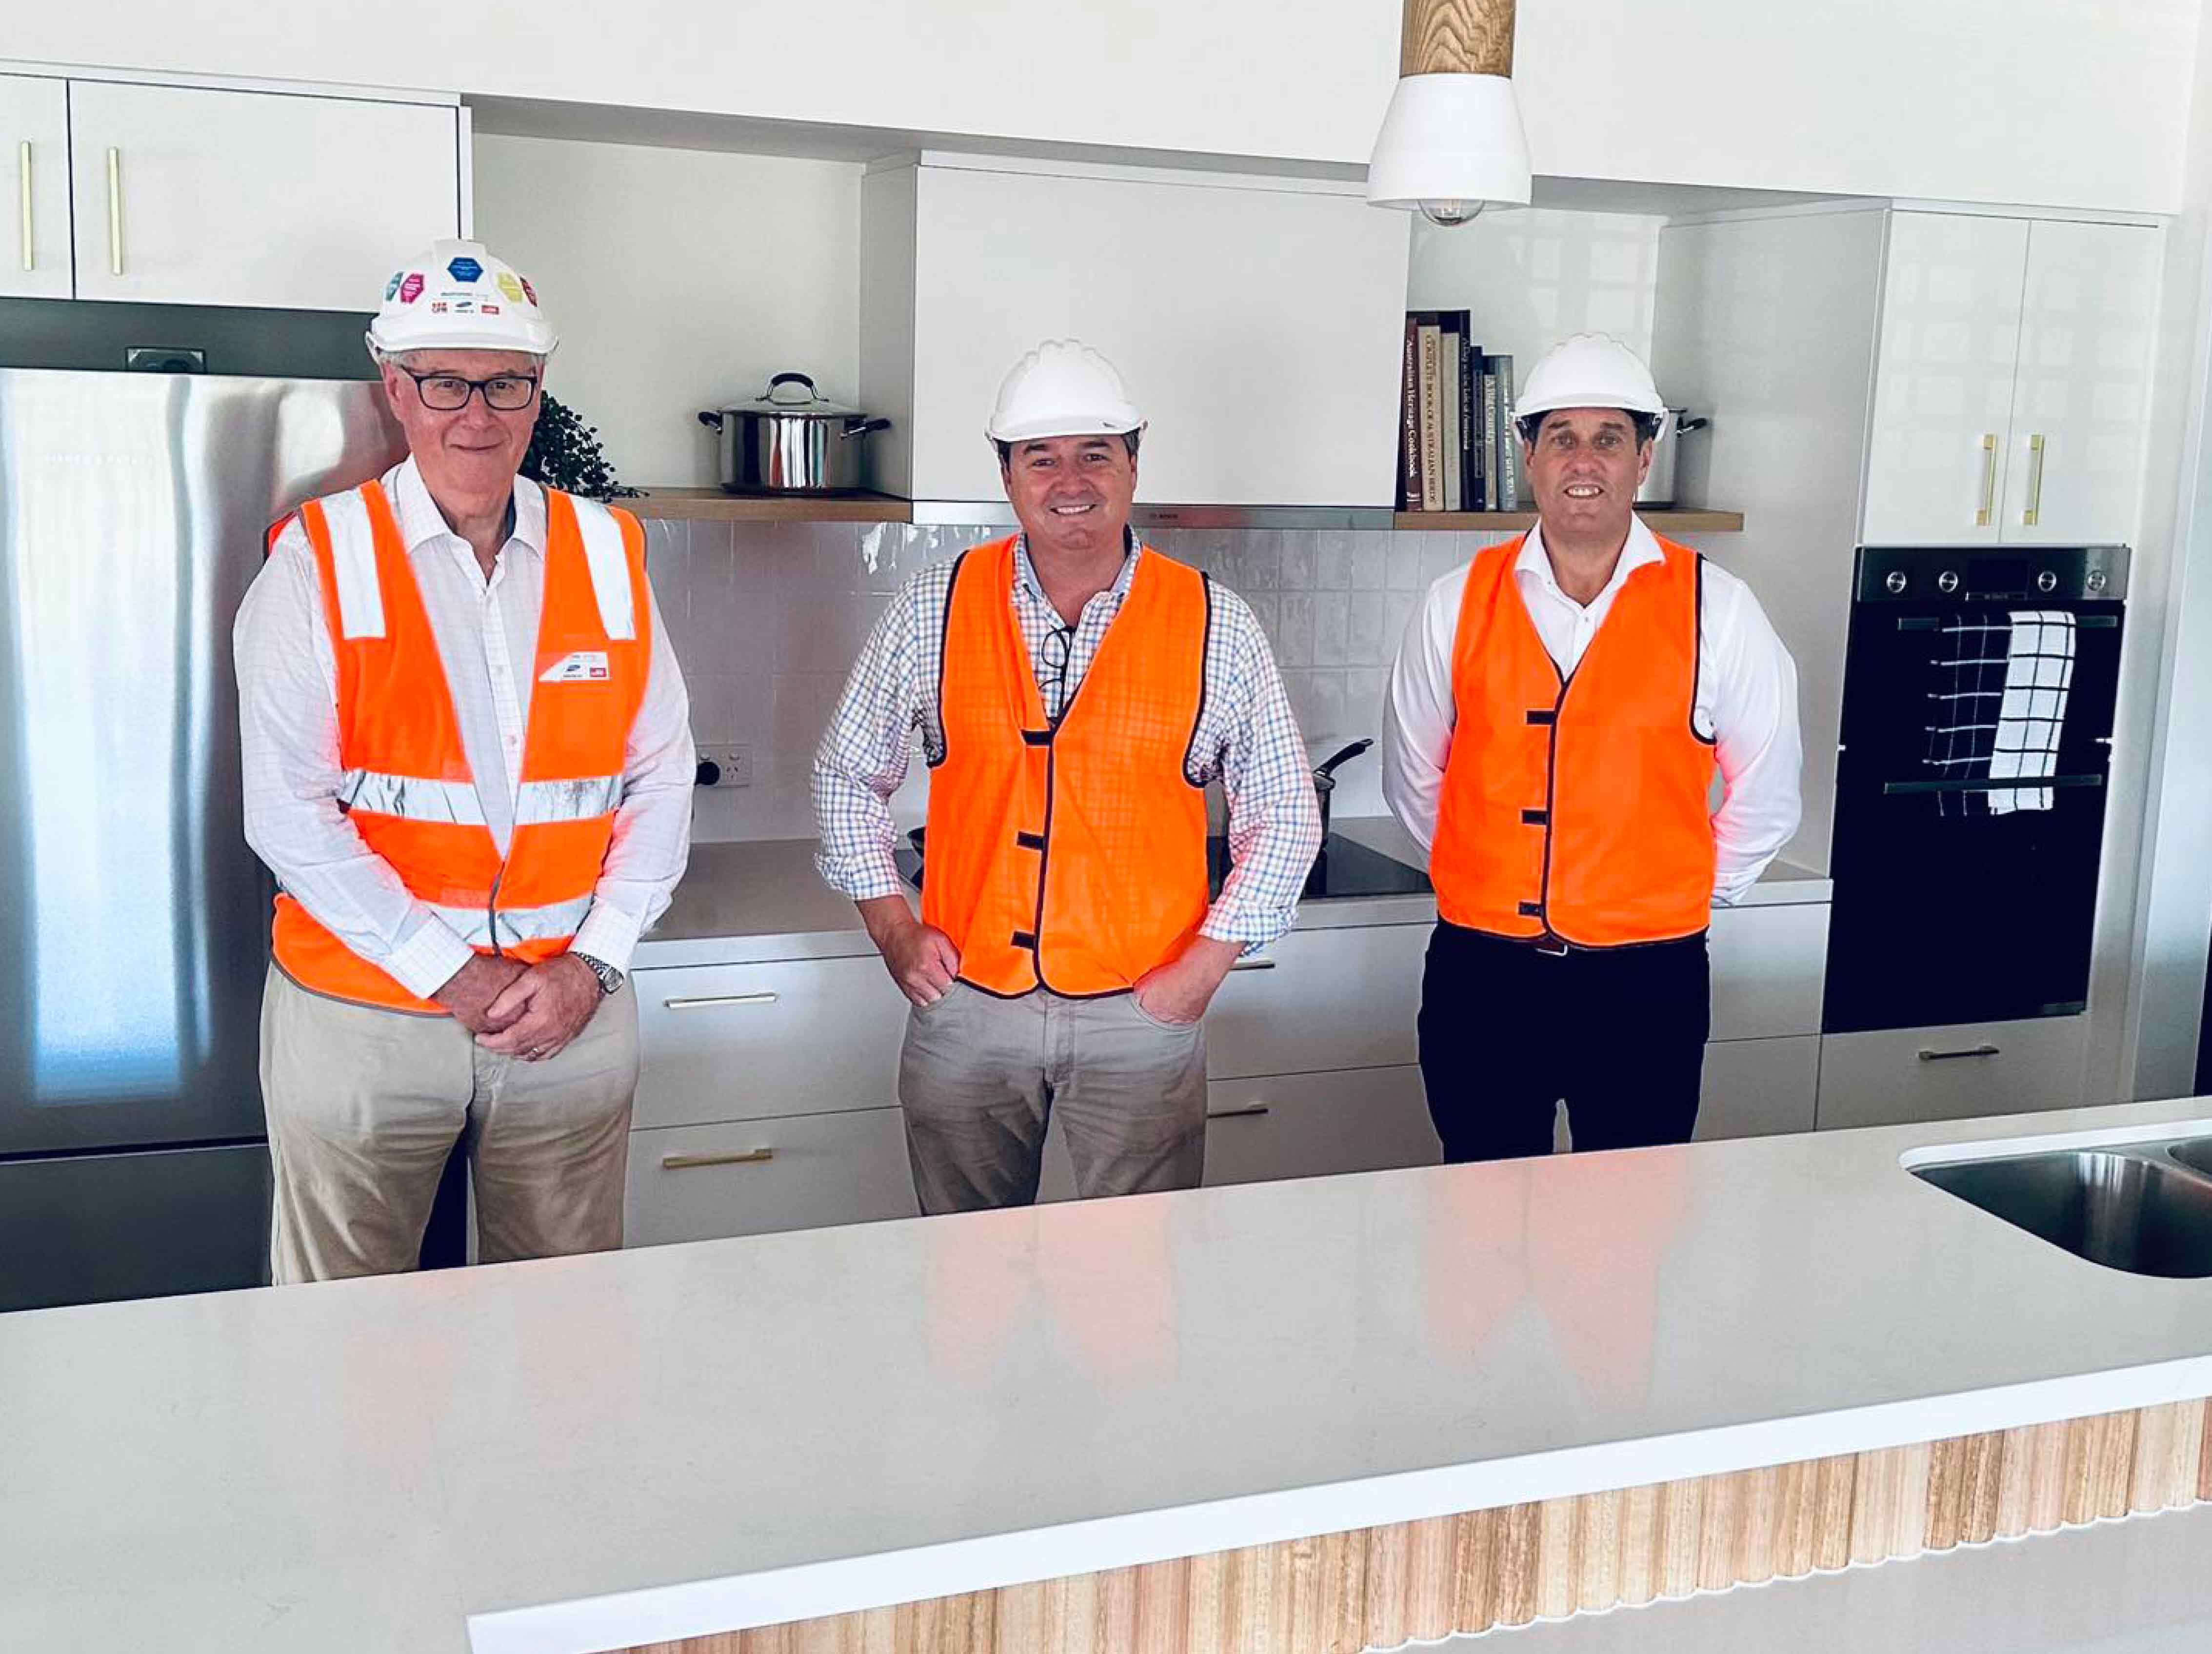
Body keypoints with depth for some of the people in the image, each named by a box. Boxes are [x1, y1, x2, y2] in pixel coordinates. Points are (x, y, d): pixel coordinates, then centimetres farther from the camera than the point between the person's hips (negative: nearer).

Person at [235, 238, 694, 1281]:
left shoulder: (607, 554, 6)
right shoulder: (317, 563, -3)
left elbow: (662, 775, 5)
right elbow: (289, 813, -9)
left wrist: (592, 963, -6)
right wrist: (457, 978, -12)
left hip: (576, 1014, 3)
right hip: (362, 1014, -2)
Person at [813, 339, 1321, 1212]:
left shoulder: (1216, 625, -2)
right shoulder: (934, 609, 1)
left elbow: (1285, 817, 4)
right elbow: (847, 775, 11)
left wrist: (1205, 967, -3)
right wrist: (893, 929, 3)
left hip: (1142, 1012, -1)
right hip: (965, 1005, 1)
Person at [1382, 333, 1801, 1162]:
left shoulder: (1714, 610, -3)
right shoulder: (1458, 603, 1)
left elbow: (1763, 796, 8)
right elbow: (1412, 781, 13)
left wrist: (1685, 893, 11)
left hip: (1645, 979, -1)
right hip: (1479, 976, 1)